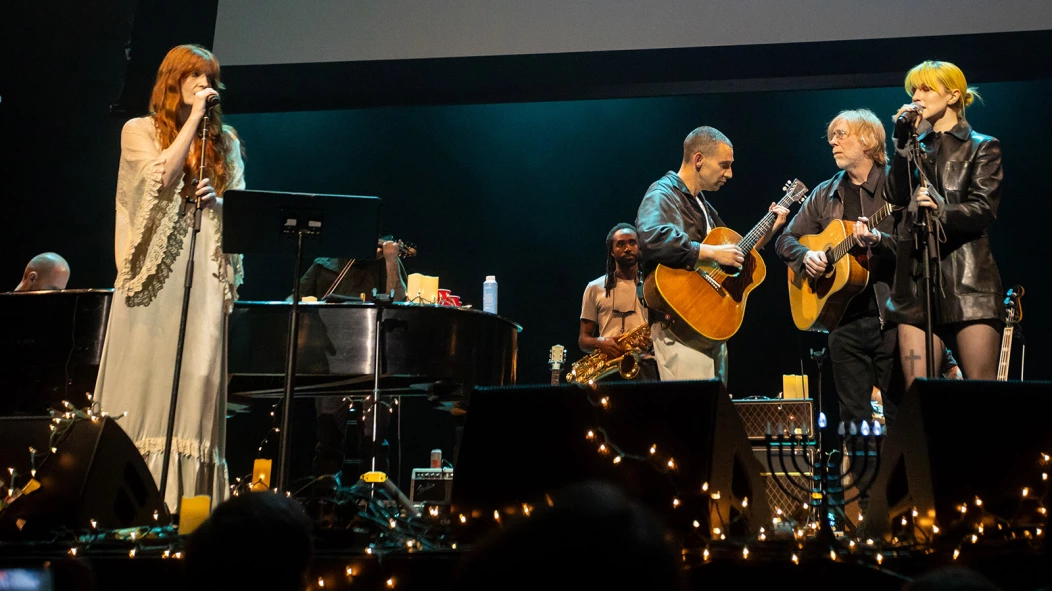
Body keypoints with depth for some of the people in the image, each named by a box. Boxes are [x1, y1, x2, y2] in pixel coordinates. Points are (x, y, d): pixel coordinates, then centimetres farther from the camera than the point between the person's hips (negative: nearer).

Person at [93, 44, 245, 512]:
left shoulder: (224, 141, 16)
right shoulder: (140, 131, 7)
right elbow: (162, 177, -11)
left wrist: (217, 200, -6)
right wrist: (193, 119, -7)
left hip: (204, 272, 3)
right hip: (153, 272, -2)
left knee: (196, 376, -3)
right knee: (143, 374, -5)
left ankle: (185, 498, -3)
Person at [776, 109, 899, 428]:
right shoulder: (825, 195, 14)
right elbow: (786, 240, 18)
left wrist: (879, 239, -28)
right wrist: (805, 256, -3)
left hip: (891, 316, -4)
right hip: (844, 320, 5)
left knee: (898, 413, -4)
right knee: (854, 416, 6)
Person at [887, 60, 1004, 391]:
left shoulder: (982, 147, 9)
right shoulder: (915, 147, 21)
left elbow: (984, 210, -6)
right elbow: (896, 196, 3)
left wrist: (942, 210, -24)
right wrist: (904, 139, 0)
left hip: (968, 277, -4)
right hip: (916, 275, 4)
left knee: (981, 389, -9)